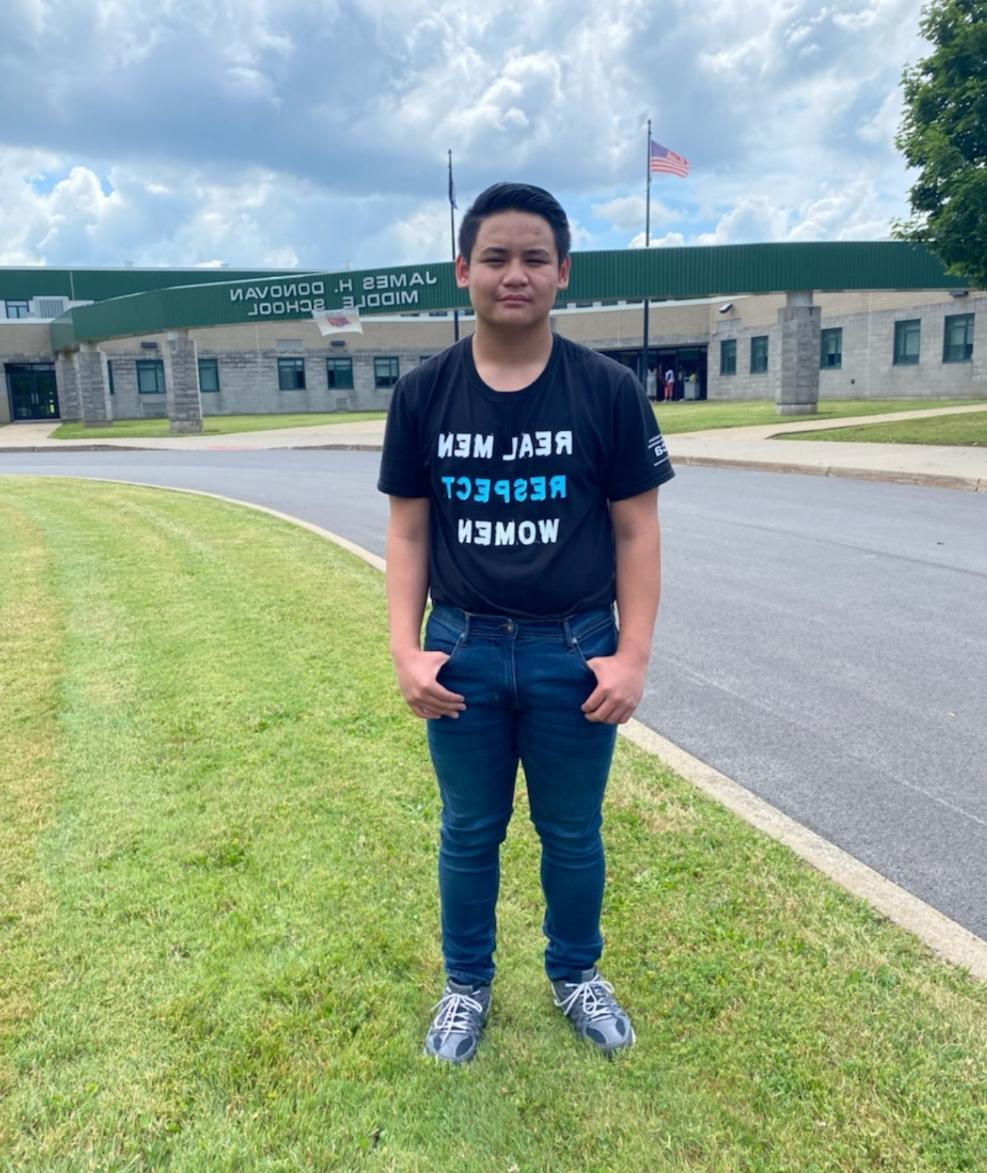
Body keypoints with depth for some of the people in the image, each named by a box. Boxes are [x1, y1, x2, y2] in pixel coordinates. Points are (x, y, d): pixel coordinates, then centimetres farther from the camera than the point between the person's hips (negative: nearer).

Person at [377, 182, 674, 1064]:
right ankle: (467, 985, 40)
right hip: (464, 651, 1)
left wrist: (633, 655, -9)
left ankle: (577, 976, 43)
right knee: (469, 833, 17)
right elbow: (408, 531, 2)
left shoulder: (608, 391, -6)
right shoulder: (423, 394, -2)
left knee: (572, 833, 17)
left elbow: (637, 531, -3)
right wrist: (405, 649, -6)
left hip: (575, 652, 0)